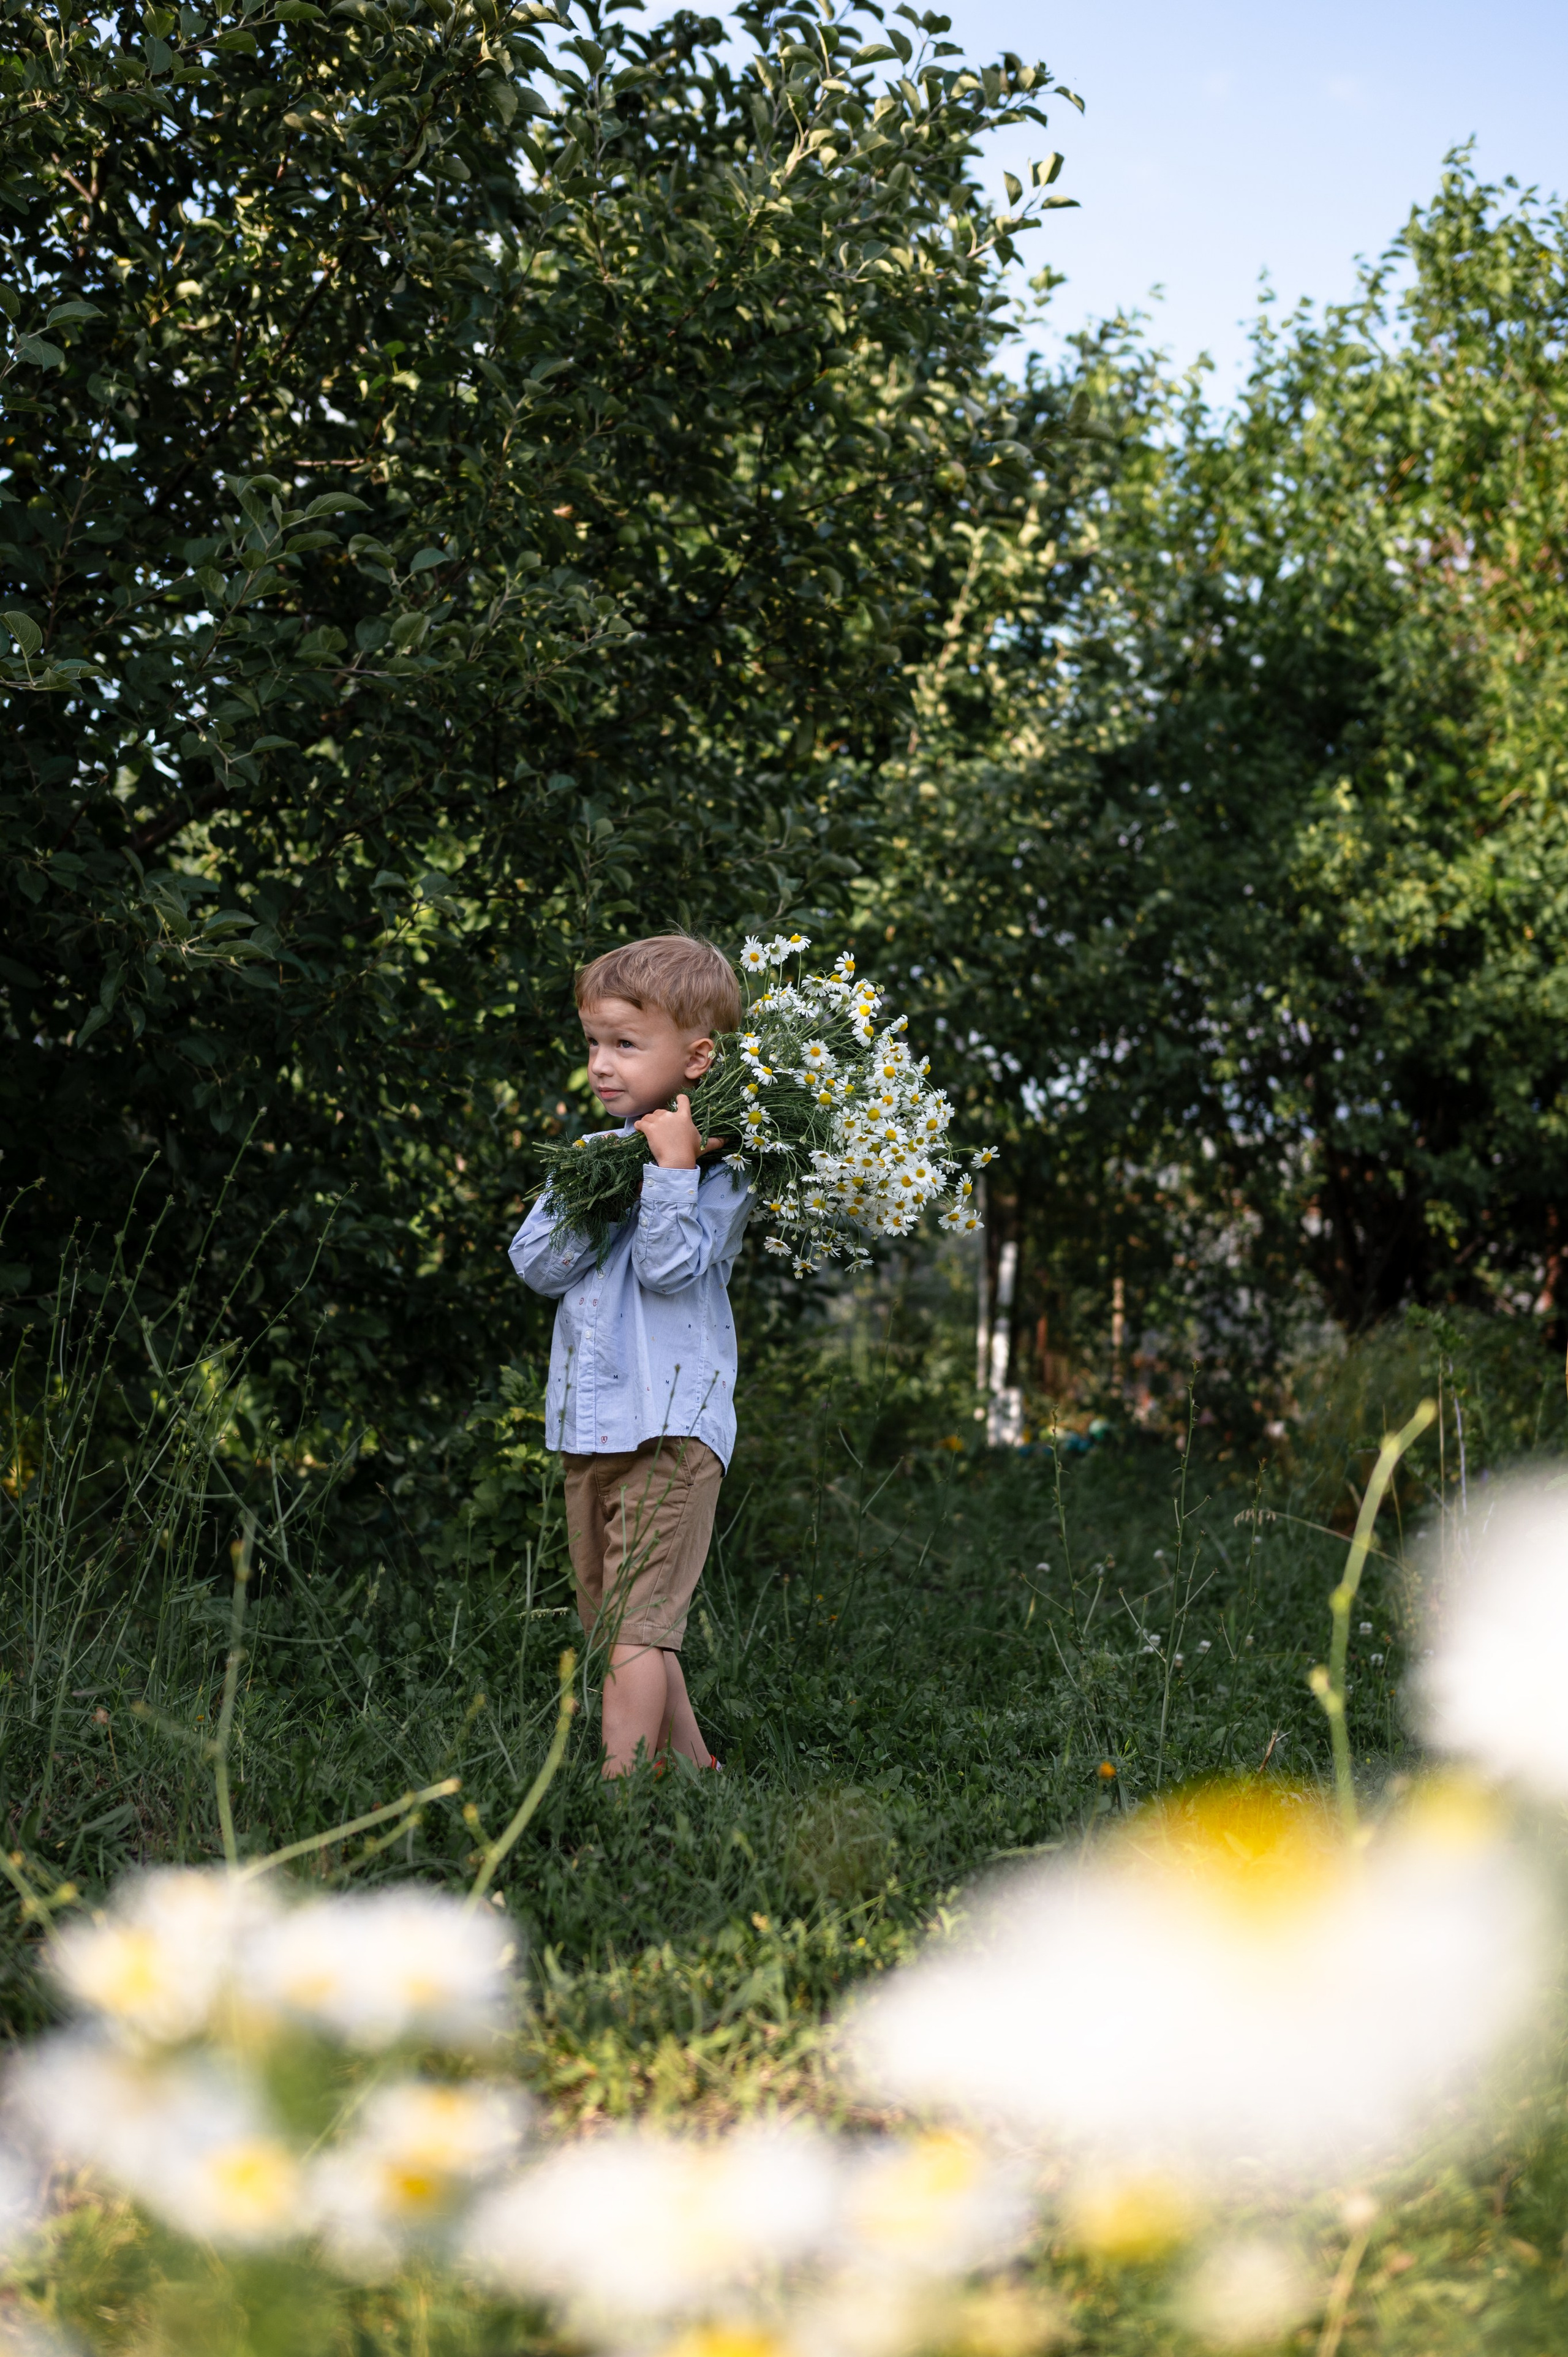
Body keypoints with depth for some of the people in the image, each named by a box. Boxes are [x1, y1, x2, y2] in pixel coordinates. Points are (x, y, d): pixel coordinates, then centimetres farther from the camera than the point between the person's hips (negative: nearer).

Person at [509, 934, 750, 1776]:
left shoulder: (719, 1164, -7)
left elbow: (672, 1267, -19)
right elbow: (536, 1263, 1)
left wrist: (671, 1167, -22)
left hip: (669, 1423, -7)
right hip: (587, 1421, 8)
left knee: (634, 1625, -10)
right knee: (617, 1620, 16)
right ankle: (691, 1763, 30)